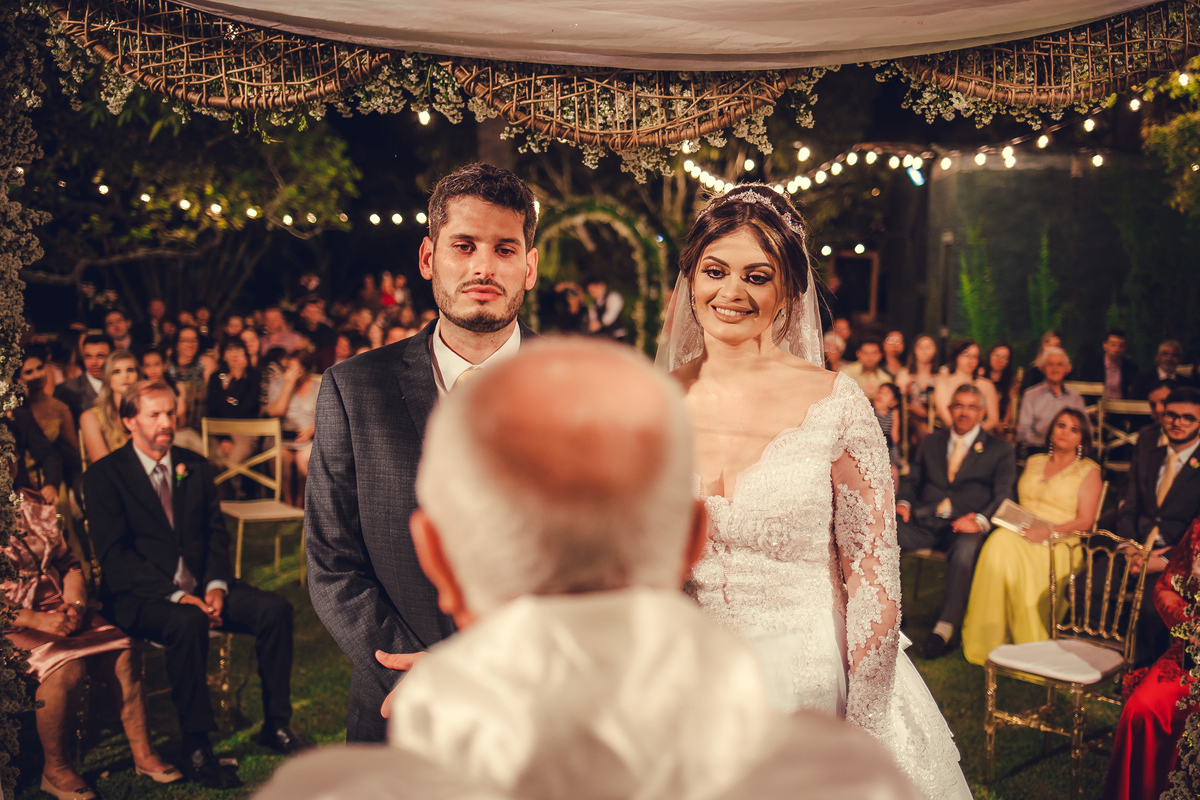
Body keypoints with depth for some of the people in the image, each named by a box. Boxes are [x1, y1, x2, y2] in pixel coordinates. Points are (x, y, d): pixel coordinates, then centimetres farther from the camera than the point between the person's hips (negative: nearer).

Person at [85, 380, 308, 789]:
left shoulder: (195, 466, 14)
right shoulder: (104, 476, -2)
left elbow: (216, 533, 11)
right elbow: (114, 555, -10)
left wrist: (216, 585, -9)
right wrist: (175, 595, -21)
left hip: (202, 585, 5)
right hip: (141, 595, -5)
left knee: (275, 608, -18)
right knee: (188, 624, -36)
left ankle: (276, 724, -4)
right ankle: (196, 750, -24)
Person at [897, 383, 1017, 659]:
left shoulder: (999, 450, 13)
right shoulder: (931, 442, 24)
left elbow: (1003, 496, 2)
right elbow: (912, 479, 23)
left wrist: (980, 520, -18)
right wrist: (904, 502, -1)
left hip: (965, 526, -3)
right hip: (924, 522, 3)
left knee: (965, 547, -40)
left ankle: (946, 626, -34)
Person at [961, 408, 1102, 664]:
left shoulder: (1088, 470, 9)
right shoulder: (1033, 462, 24)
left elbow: (1085, 521, -1)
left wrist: (1047, 531, -18)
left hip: (1060, 544, -4)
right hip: (1020, 533, 4)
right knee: (1001, 542, -35)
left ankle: (1029, 645, -30)